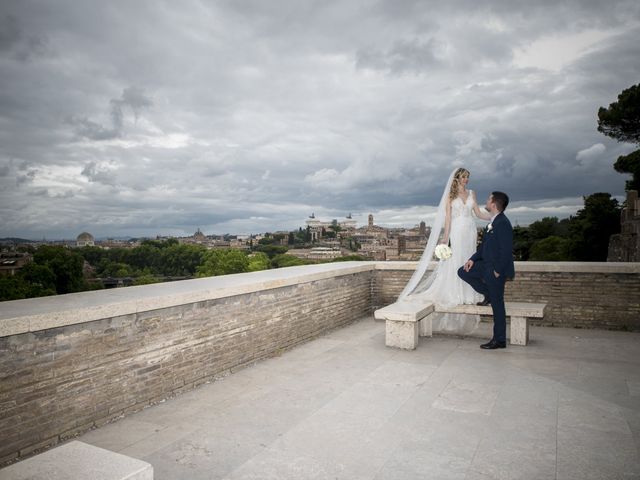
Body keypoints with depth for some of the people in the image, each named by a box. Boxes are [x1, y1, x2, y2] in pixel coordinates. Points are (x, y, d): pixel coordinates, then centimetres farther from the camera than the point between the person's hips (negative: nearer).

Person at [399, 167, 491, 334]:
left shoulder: (471, 193, 12)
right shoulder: (450, 195, 1)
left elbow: (478, 213, 11)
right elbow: (448, 216, -4)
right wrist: (445, 237, -11)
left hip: (470, 230, 4)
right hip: (456, 230, -4)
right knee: (455, 262, -5)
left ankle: (468, 295, 11)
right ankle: (456, 295, 0)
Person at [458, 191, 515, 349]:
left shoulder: (503, 223, -21)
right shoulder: (493, 222, 9)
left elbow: (506, 250, -24)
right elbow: (485, 245, 15)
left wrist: (498, 271, -19)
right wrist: (473, 259, 6)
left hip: (496, 269, -9)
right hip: (486, 264, 9)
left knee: (497, 305, 0)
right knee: (463, 272, 12)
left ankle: (500, 340, 12)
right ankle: (489, 294, 20)